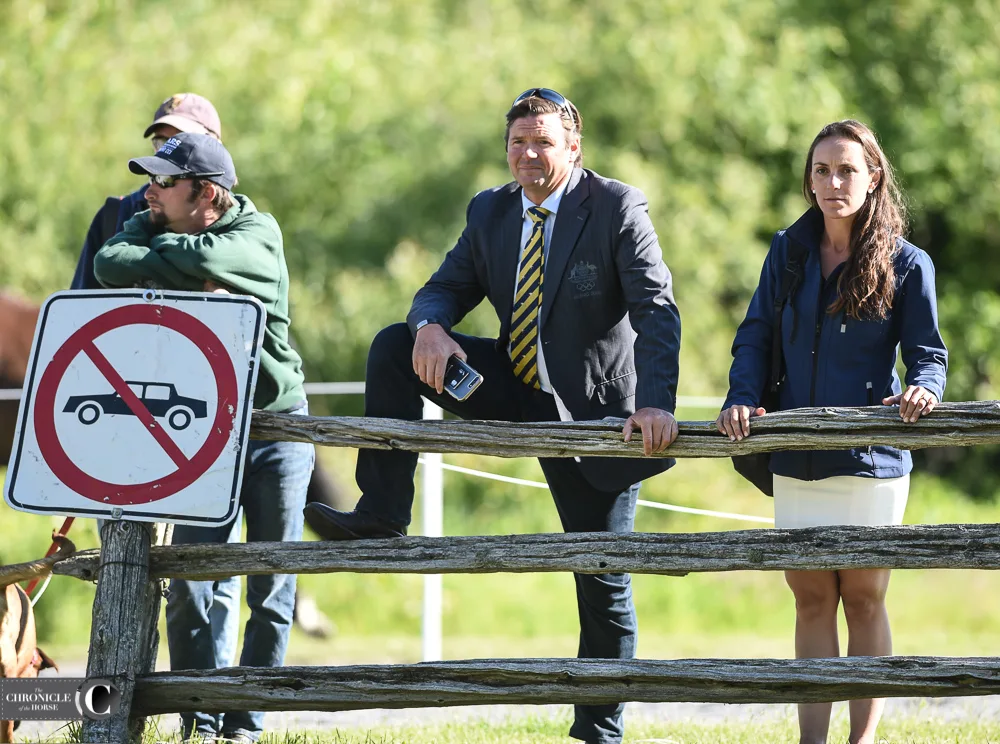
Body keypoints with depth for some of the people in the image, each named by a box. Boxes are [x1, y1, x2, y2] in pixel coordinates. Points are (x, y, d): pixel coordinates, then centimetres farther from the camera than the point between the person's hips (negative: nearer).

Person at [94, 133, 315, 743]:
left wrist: (154, 259, -16)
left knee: (272, 589, 0)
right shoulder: (152, 229, 1)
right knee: (189, 584, -6)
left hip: (276, 424, -3)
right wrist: (193, 281, -24)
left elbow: (204, 258, -33)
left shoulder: (258, 233, -13)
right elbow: (110, 265, -19)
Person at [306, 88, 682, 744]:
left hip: (595, 412, -5)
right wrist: (430, 328, -22)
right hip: (515, 391, 5)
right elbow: (445, 289, 5)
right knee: (395, 345, -12)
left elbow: (657, 311, -21)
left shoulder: (617, 207, -14)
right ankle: (382, 516, -14)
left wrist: (655, 404, -34)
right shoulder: (491, 212, 3)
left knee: (603, 582, -1)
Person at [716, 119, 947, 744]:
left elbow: (927, 352, -1)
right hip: (798, 458, 3)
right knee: (811, 598, 6)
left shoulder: (906, 264, -2)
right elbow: (756, 336, 8)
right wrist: (743, 398, -9)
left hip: (871, 458, -3)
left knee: (864, 598, 2)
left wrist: (922, 388, -24)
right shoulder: (789, 252, 7)